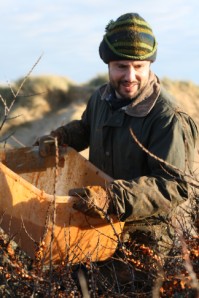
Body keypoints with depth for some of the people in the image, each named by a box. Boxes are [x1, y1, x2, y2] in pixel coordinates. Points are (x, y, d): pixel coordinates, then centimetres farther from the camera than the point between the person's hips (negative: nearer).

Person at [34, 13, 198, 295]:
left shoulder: (167, 117, -27)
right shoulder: (101, 97, -2)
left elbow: (173, 187, -32)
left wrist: (112, 197, -43)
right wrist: (57, 137, 0)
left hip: (143, 236, -7)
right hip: (98, 225, 7)